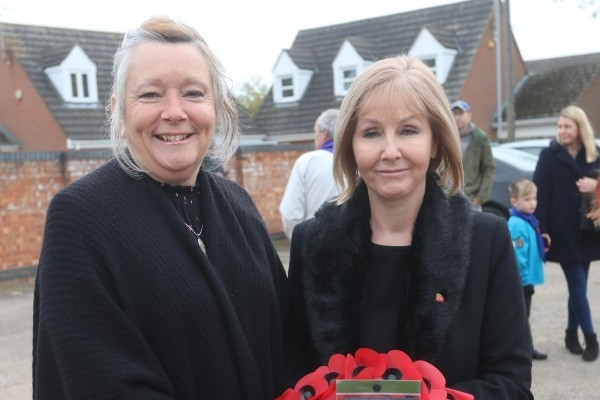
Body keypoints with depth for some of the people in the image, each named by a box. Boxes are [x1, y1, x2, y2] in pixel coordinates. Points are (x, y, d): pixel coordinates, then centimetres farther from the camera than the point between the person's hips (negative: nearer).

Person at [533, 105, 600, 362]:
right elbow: (541, 194, -8)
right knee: (578, 285, -3)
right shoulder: (550, 155, -4)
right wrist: (541, 230, -15)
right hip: (563, 231, -4)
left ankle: (572, 334, 23)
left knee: (578, 285, 10)